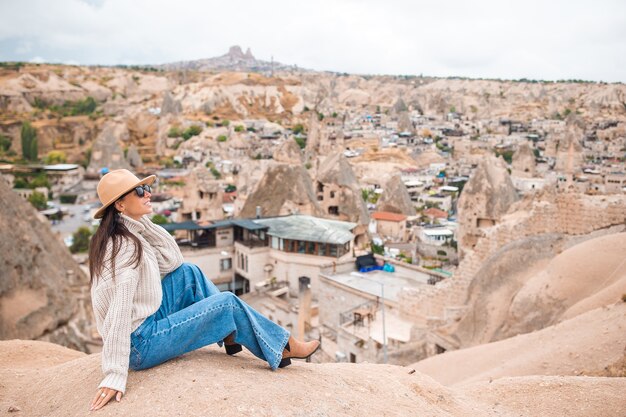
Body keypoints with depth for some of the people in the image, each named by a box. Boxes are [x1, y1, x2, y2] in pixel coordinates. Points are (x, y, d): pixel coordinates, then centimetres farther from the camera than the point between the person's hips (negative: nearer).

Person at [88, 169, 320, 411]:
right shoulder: (125, 246, -24)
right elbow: (119, 311, -30)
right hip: (141, 345, -9)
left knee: (188, 273, 8)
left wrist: (143, 222, -5)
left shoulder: (121, 235, 5)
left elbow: (172, 261, 5)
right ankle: (284, 348, 12)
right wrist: (115, 375, -32)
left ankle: (230, 335, 13)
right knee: (228, 303, -7)